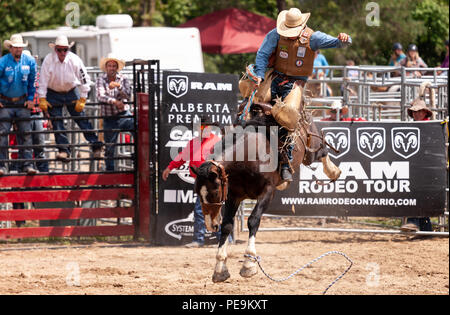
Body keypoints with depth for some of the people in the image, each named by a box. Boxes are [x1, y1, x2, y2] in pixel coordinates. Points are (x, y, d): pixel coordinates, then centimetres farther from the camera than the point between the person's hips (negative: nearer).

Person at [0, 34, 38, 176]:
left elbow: (32, 82, 11)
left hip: (22, 102, 2)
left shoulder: (30, 62, 0)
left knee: (25, 134, -1)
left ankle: (27, 164, 1)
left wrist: (30, 99, 6)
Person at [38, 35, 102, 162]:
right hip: (53, 95, 0)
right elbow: (43, 80, -13)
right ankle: (63, 150, -4)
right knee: (57, 123, -6)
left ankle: (96, 146, 2)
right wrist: (42, 99, -16)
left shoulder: (75, 60, -17)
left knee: (82, 119, -3)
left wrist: (82, 100, -10)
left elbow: (84, 80, -9)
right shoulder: (48, 60, -18)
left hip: (71, 92, 0)